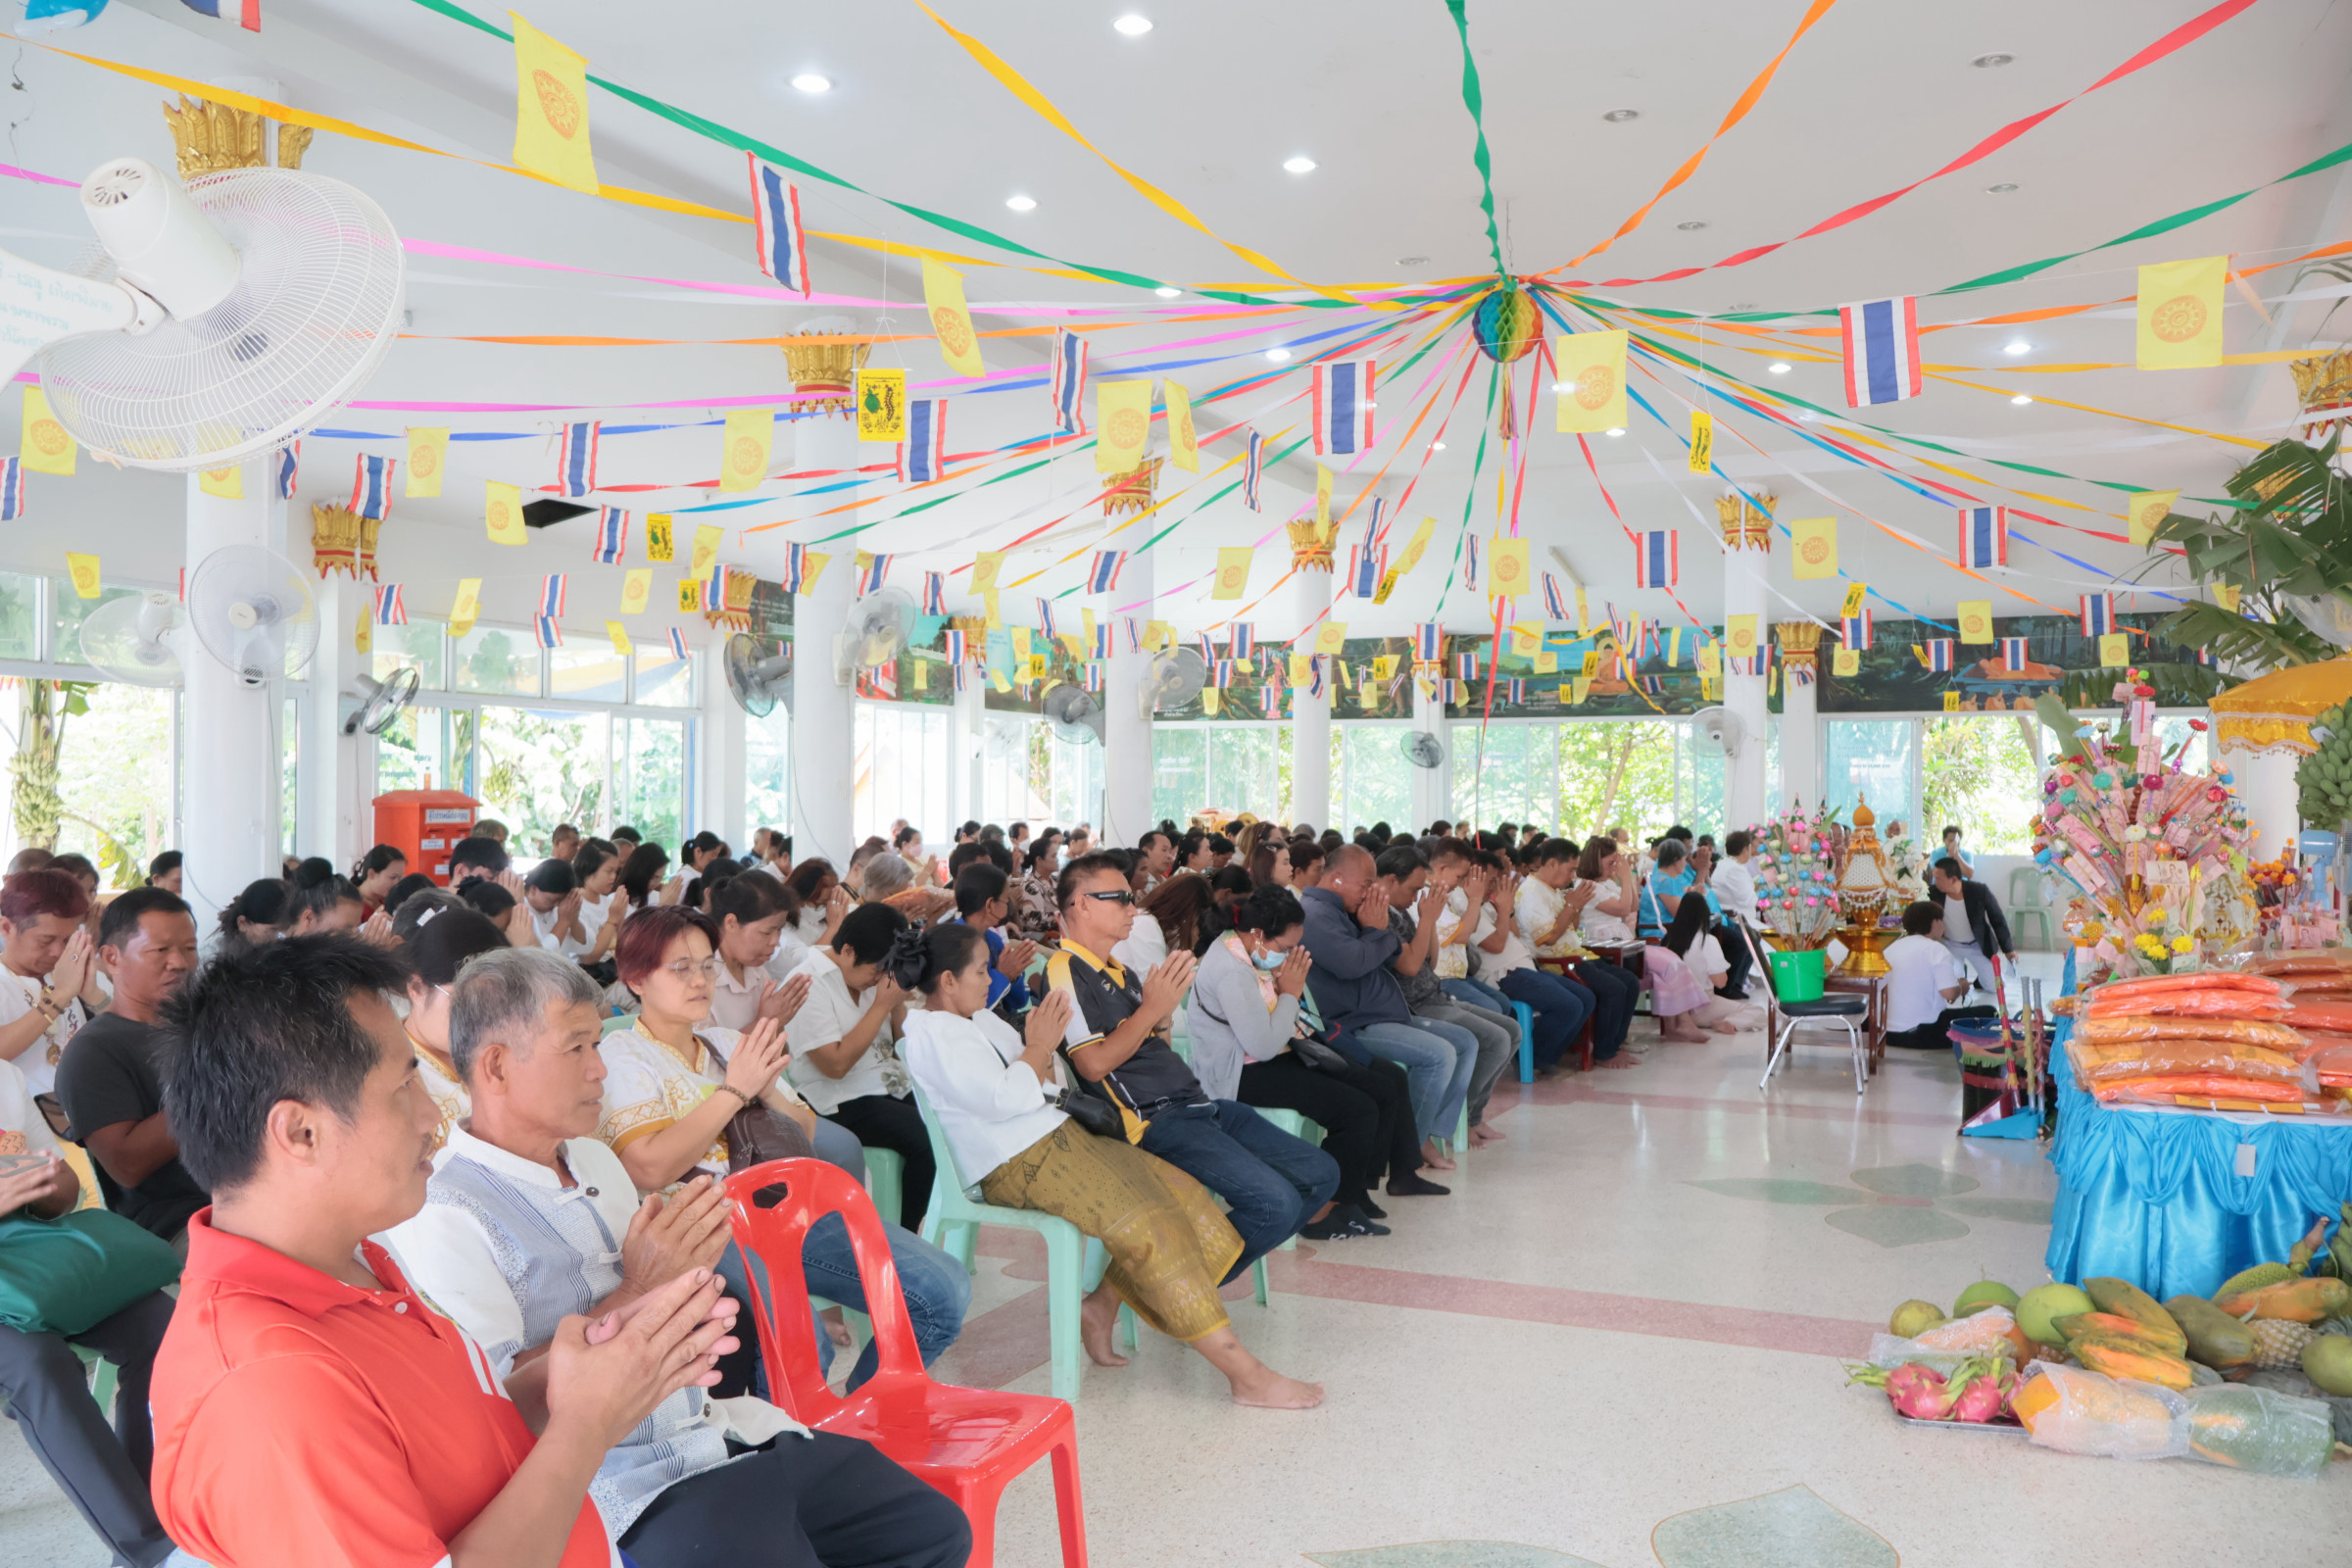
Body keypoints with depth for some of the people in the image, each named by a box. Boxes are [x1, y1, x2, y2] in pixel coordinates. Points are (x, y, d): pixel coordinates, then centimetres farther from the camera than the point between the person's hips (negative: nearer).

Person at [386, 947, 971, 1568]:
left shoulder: (593, 1158, 15)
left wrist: (685, 1260, 3)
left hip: (730, 1427, 8)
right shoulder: (440, 1216, -12)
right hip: (638, 1487, -8)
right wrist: (638, 1291, -19)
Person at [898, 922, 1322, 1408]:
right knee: (1144, 1224, -20)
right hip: (1019, 1166, -10)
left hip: (1058, 1138, 10)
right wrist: (1040, 1047, -9)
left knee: (1175, 1189, -3)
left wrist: (1042, 1045, 0)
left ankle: (1102, 1305, 3)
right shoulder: (933, 1036, -11)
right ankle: (1245, 1374, -19)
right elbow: (1002, 1099, -22)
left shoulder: (979, 1019, 19)